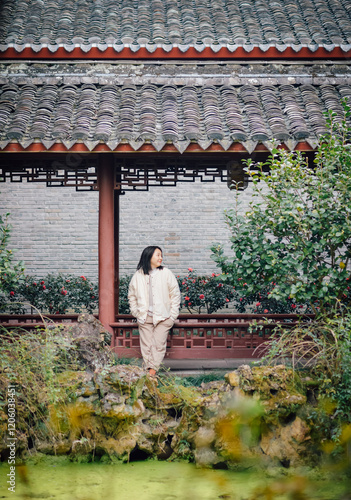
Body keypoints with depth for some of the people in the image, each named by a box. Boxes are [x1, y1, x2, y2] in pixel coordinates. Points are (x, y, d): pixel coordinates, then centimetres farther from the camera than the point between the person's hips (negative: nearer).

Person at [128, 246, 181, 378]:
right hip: (144, 317, 2)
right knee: (146, 346, 2)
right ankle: (148, 370, 7)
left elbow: (175, 295, 4)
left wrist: (173, 315, 0)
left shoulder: (166, 274, 1)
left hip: (162, 317, -2)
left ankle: (153, 370, -9)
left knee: (159, 345, -8)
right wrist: (136, 312, 8)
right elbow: (132, 296, 17)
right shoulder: (138, 275, 5)